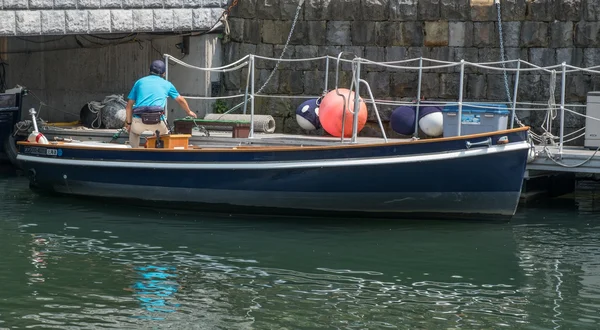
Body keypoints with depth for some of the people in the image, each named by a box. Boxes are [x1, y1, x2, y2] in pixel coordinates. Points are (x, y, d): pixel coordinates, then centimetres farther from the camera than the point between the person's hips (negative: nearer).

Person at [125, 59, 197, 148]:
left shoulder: (140, 81, 19)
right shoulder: (167, 84, 20)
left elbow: (129, 105, 15)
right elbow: (181, 100, 34)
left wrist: (128, 122, 24)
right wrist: (189, 112, 52)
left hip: (138, 120, 1)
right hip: (157, 120, 0)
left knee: (134, 132, 35)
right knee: (164, 134, 34)